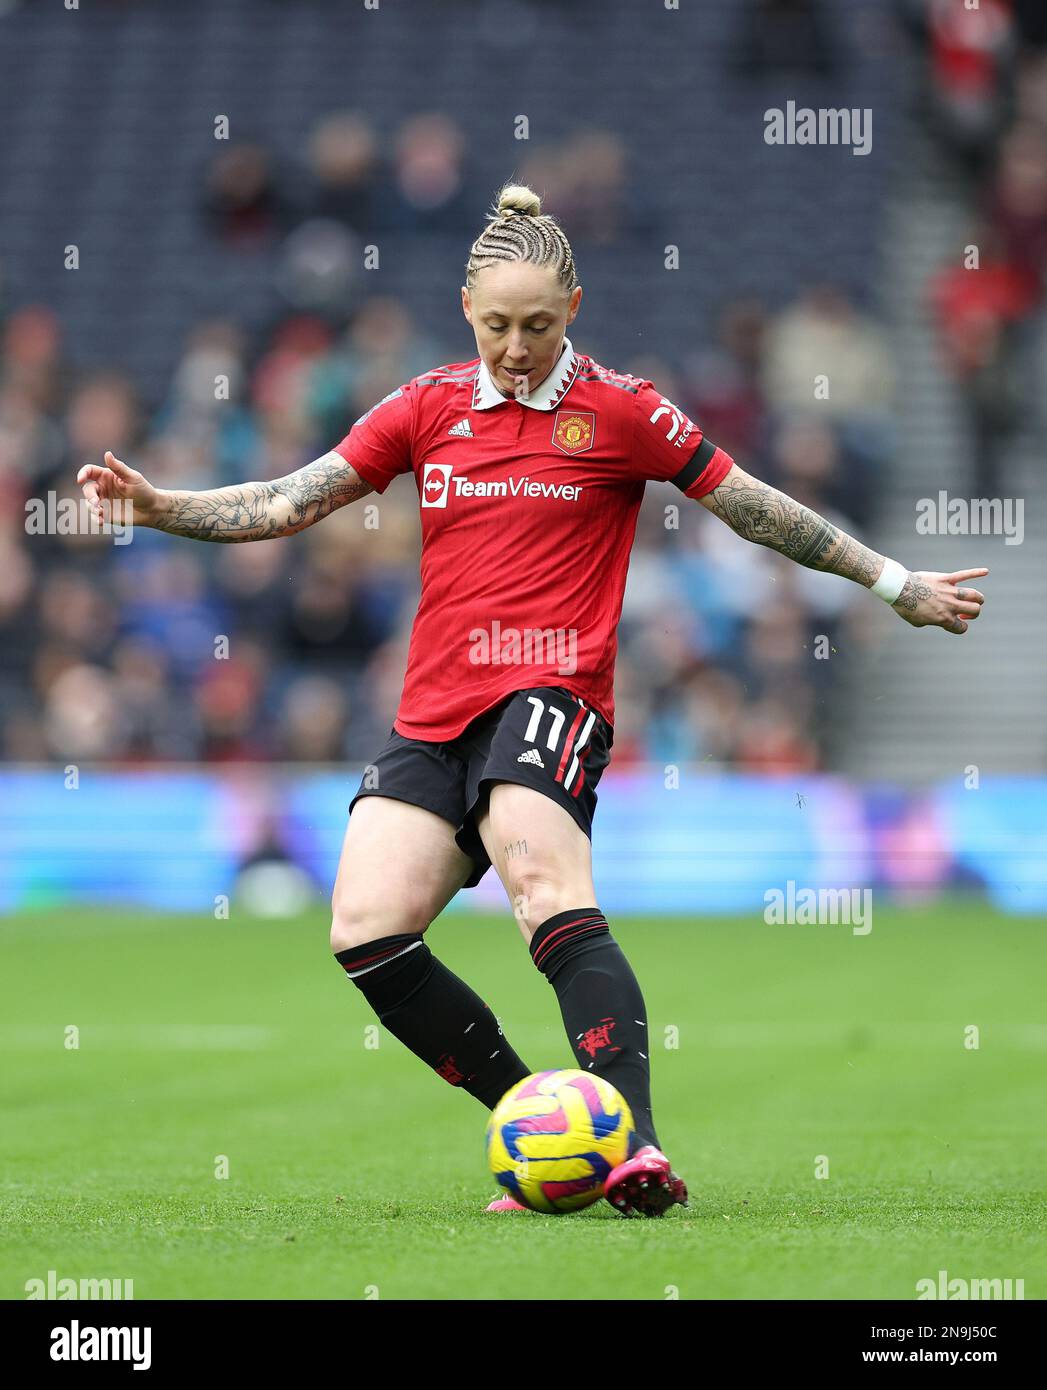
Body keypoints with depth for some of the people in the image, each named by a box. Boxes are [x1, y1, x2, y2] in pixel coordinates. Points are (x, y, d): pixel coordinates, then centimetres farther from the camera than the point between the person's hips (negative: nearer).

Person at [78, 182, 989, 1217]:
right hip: (433, 716, 5)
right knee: (366, 934, -13)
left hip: (550, 695, -5)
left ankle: (634, 1147, -45)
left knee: (547, 890, -32)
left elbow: (755, 508, 10)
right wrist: (157, 506, 0)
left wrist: (895, 585, 13)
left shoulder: (617, 411, 2)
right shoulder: (430, 406, 13)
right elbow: (291, 503, 13)